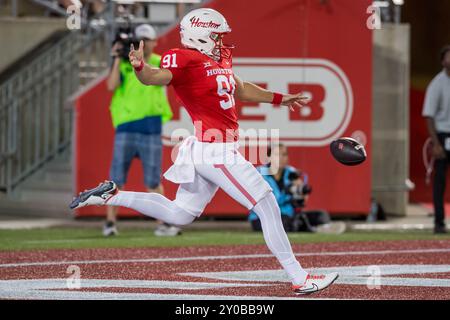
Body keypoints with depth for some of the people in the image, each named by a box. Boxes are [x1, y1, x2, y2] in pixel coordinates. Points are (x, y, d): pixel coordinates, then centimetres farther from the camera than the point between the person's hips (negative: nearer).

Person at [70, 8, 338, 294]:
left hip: (205, 151, 10)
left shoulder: (221, 57, 13)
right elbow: (157, 77, -32)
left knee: (180, 214, 19)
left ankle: (111, 195, 19)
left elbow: (240, 89, 30)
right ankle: (299, 279, 3)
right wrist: (140, 67, -54)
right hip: (217, 151, -10)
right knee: (268, 208, -4)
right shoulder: (186, 59, -14)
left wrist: (279, 99, 33)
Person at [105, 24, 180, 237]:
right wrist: (118, 59, -10)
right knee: (117, 177, -3)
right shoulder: (124, 64, 6)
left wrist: (139, 59, -18)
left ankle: (162, 224, 7)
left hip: (151, 127, 1)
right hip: (126, 126, 0)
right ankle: (110, 222, 2)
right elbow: (111, 86, -8)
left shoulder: (160, 63, 8)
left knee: (153, 180, 4)